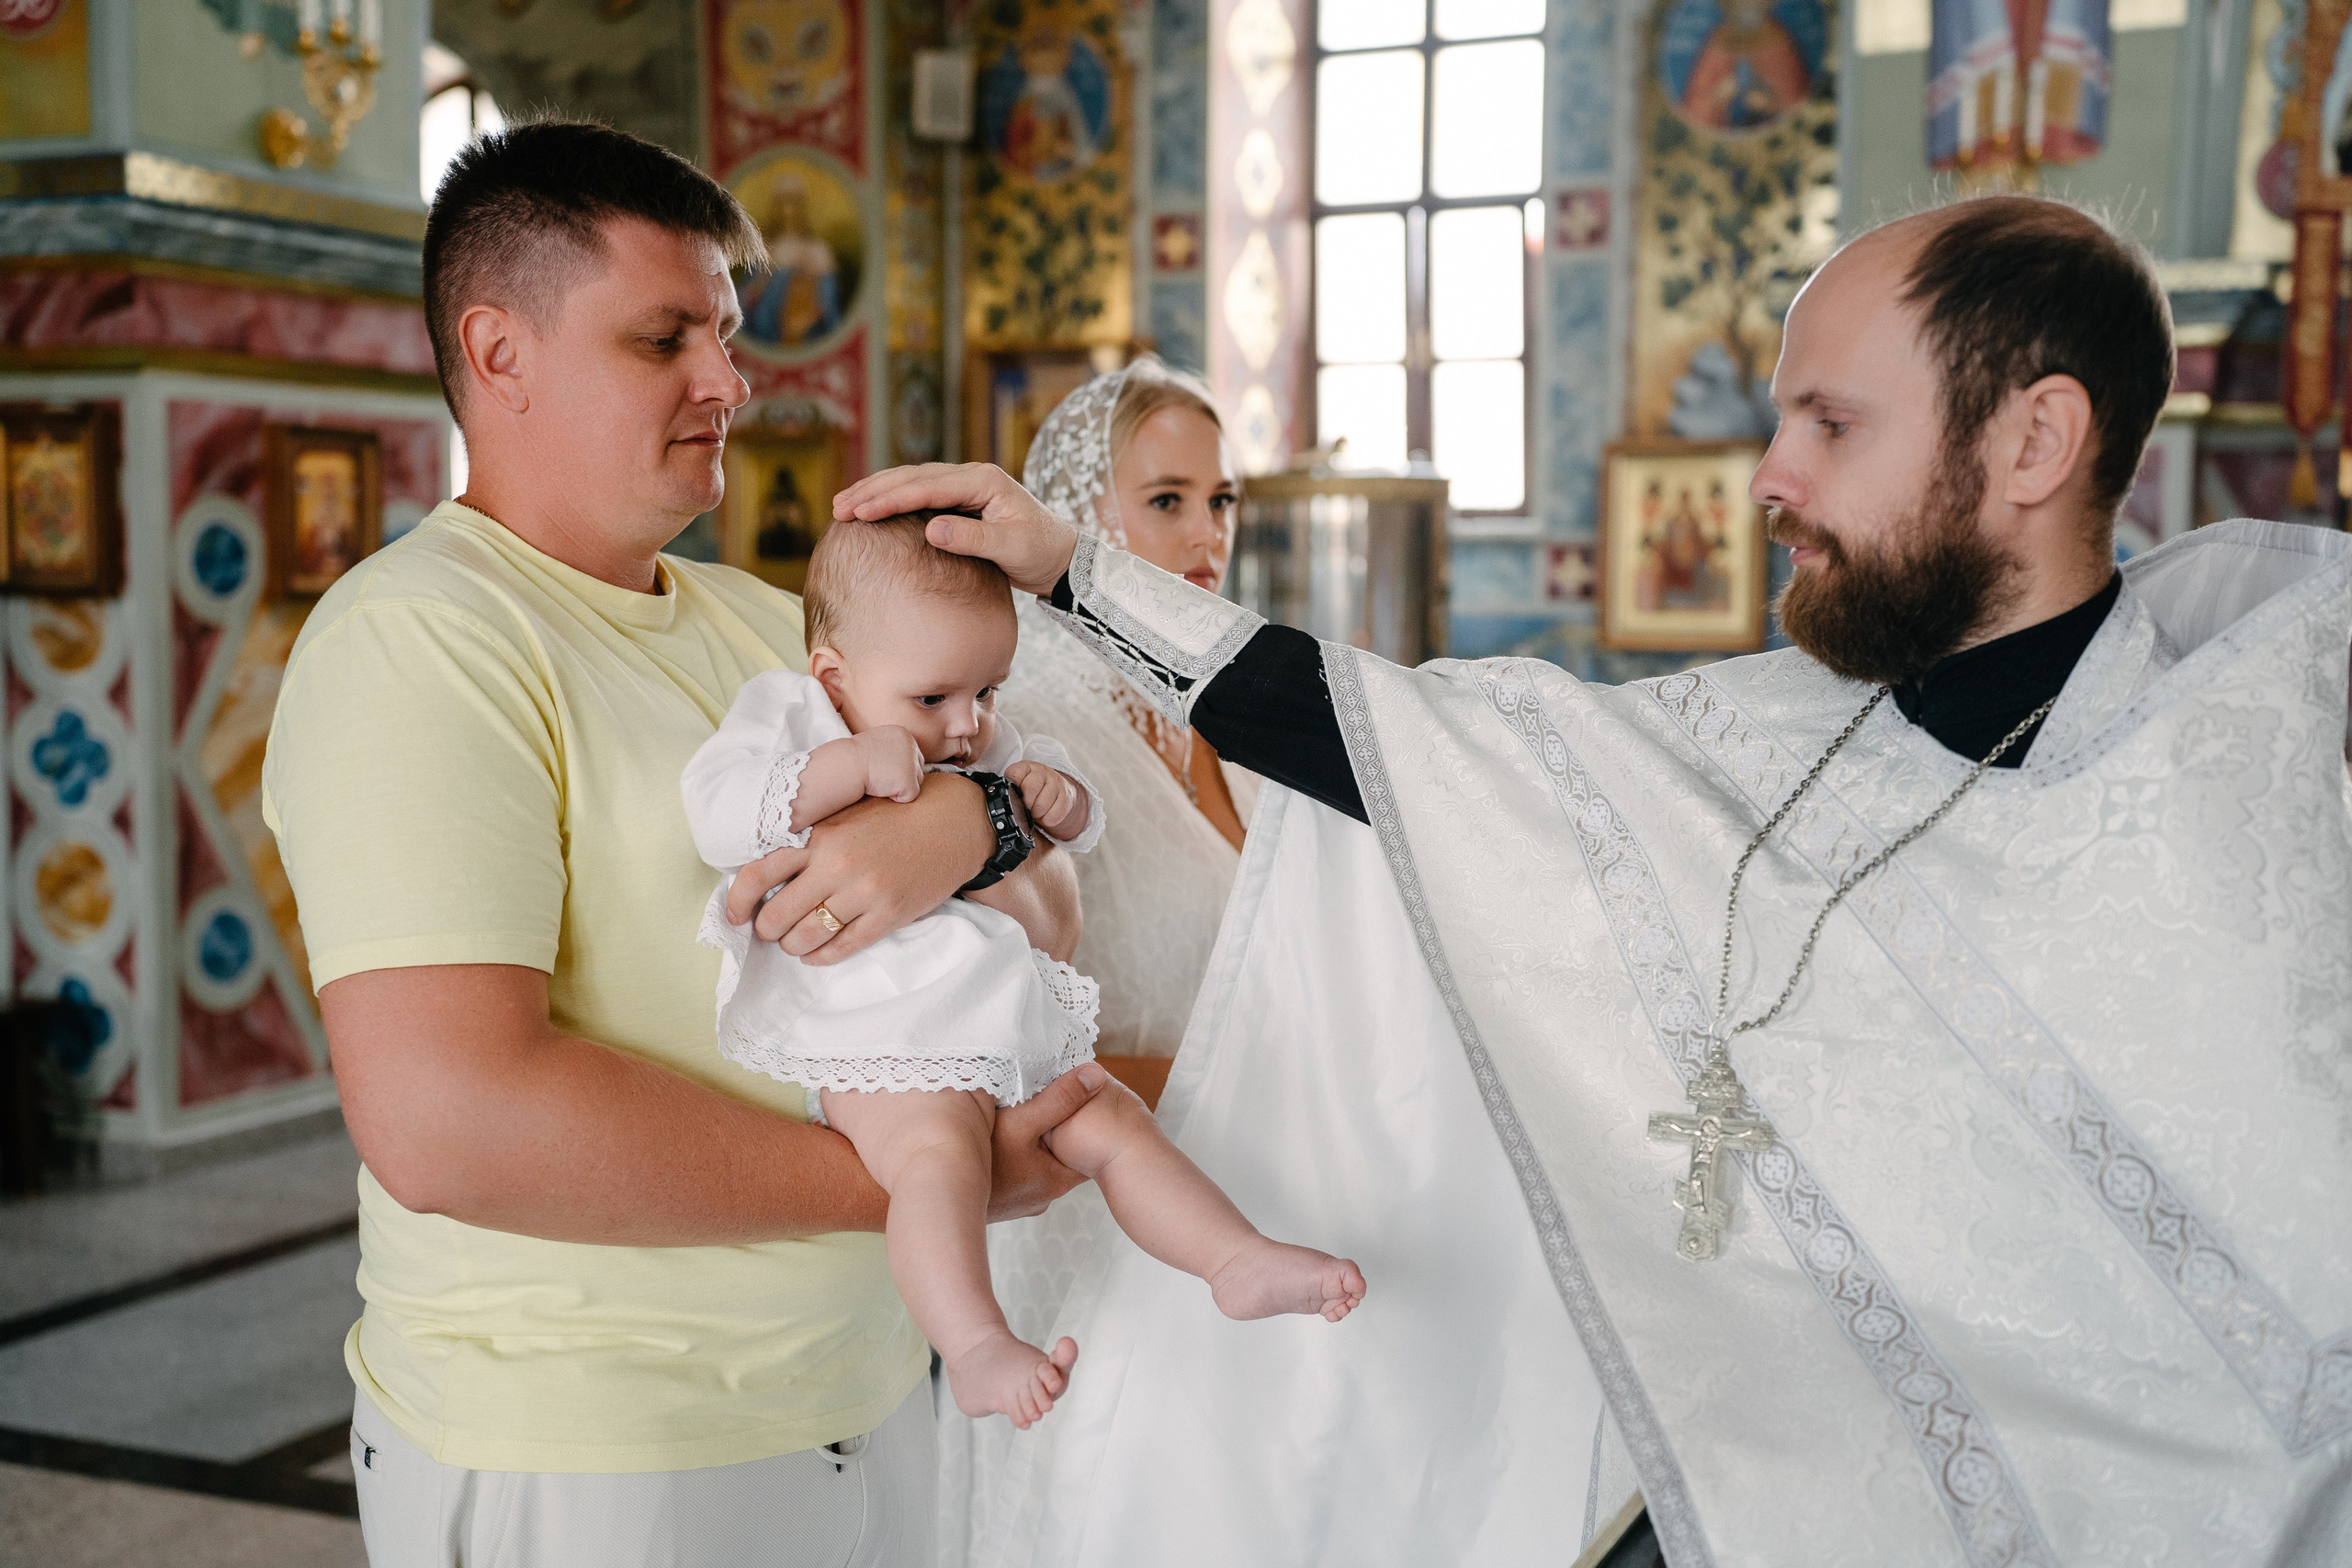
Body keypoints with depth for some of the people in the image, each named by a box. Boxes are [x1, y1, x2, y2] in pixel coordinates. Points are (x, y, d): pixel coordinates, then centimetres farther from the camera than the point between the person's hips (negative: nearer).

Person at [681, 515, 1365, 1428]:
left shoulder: (981, 750, 21)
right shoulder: (791, 717, 1)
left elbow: (1080, 828, 29)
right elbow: (717, 816, -16)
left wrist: (1060, 797, 4)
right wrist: (850, 765, -25)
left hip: (1011, 1027, 8)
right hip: (876, 1042, -8)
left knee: (1111, 1122, 0)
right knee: (938, 1147, -32)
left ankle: (1239, 1262, 4)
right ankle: (975, 1350, -45)